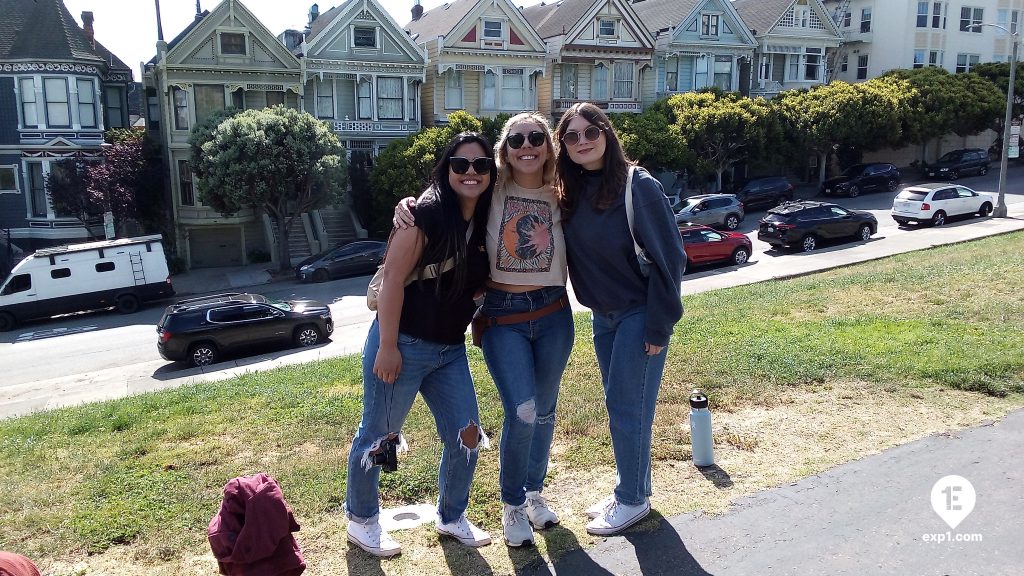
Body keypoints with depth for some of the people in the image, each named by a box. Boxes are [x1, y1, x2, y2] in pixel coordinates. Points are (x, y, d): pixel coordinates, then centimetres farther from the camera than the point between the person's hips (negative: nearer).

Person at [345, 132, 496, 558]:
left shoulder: (484, 225, 5)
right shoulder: (426, 213, -16)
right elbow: (392, 279, -18)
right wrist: (387, 346, -19)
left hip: (451, 350, 7)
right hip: (404, 345, -7)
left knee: (466, 435, 10)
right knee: (378, 435, 8)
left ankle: (451, 517, 32)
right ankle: (361, 521, 30)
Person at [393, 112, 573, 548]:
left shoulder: (559, 199, 2)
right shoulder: (490, 191, -5)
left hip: (552, 313, 3)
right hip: (501, 316, -3)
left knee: (544, 410, 14)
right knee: (521, 413, -12)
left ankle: (535, 493, 37)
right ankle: (512, 505, 13)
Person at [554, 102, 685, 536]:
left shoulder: (638, 186, -16)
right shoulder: (569, 193, 2)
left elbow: (668, 256, -16)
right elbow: (568, 252, 11)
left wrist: (659, 325, -17)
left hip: (639, 314, -6)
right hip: (602, 316, 7)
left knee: (627, 408, 0)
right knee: (619, 405, 15)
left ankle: (633, 500, 18)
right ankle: (634, 488, 31)